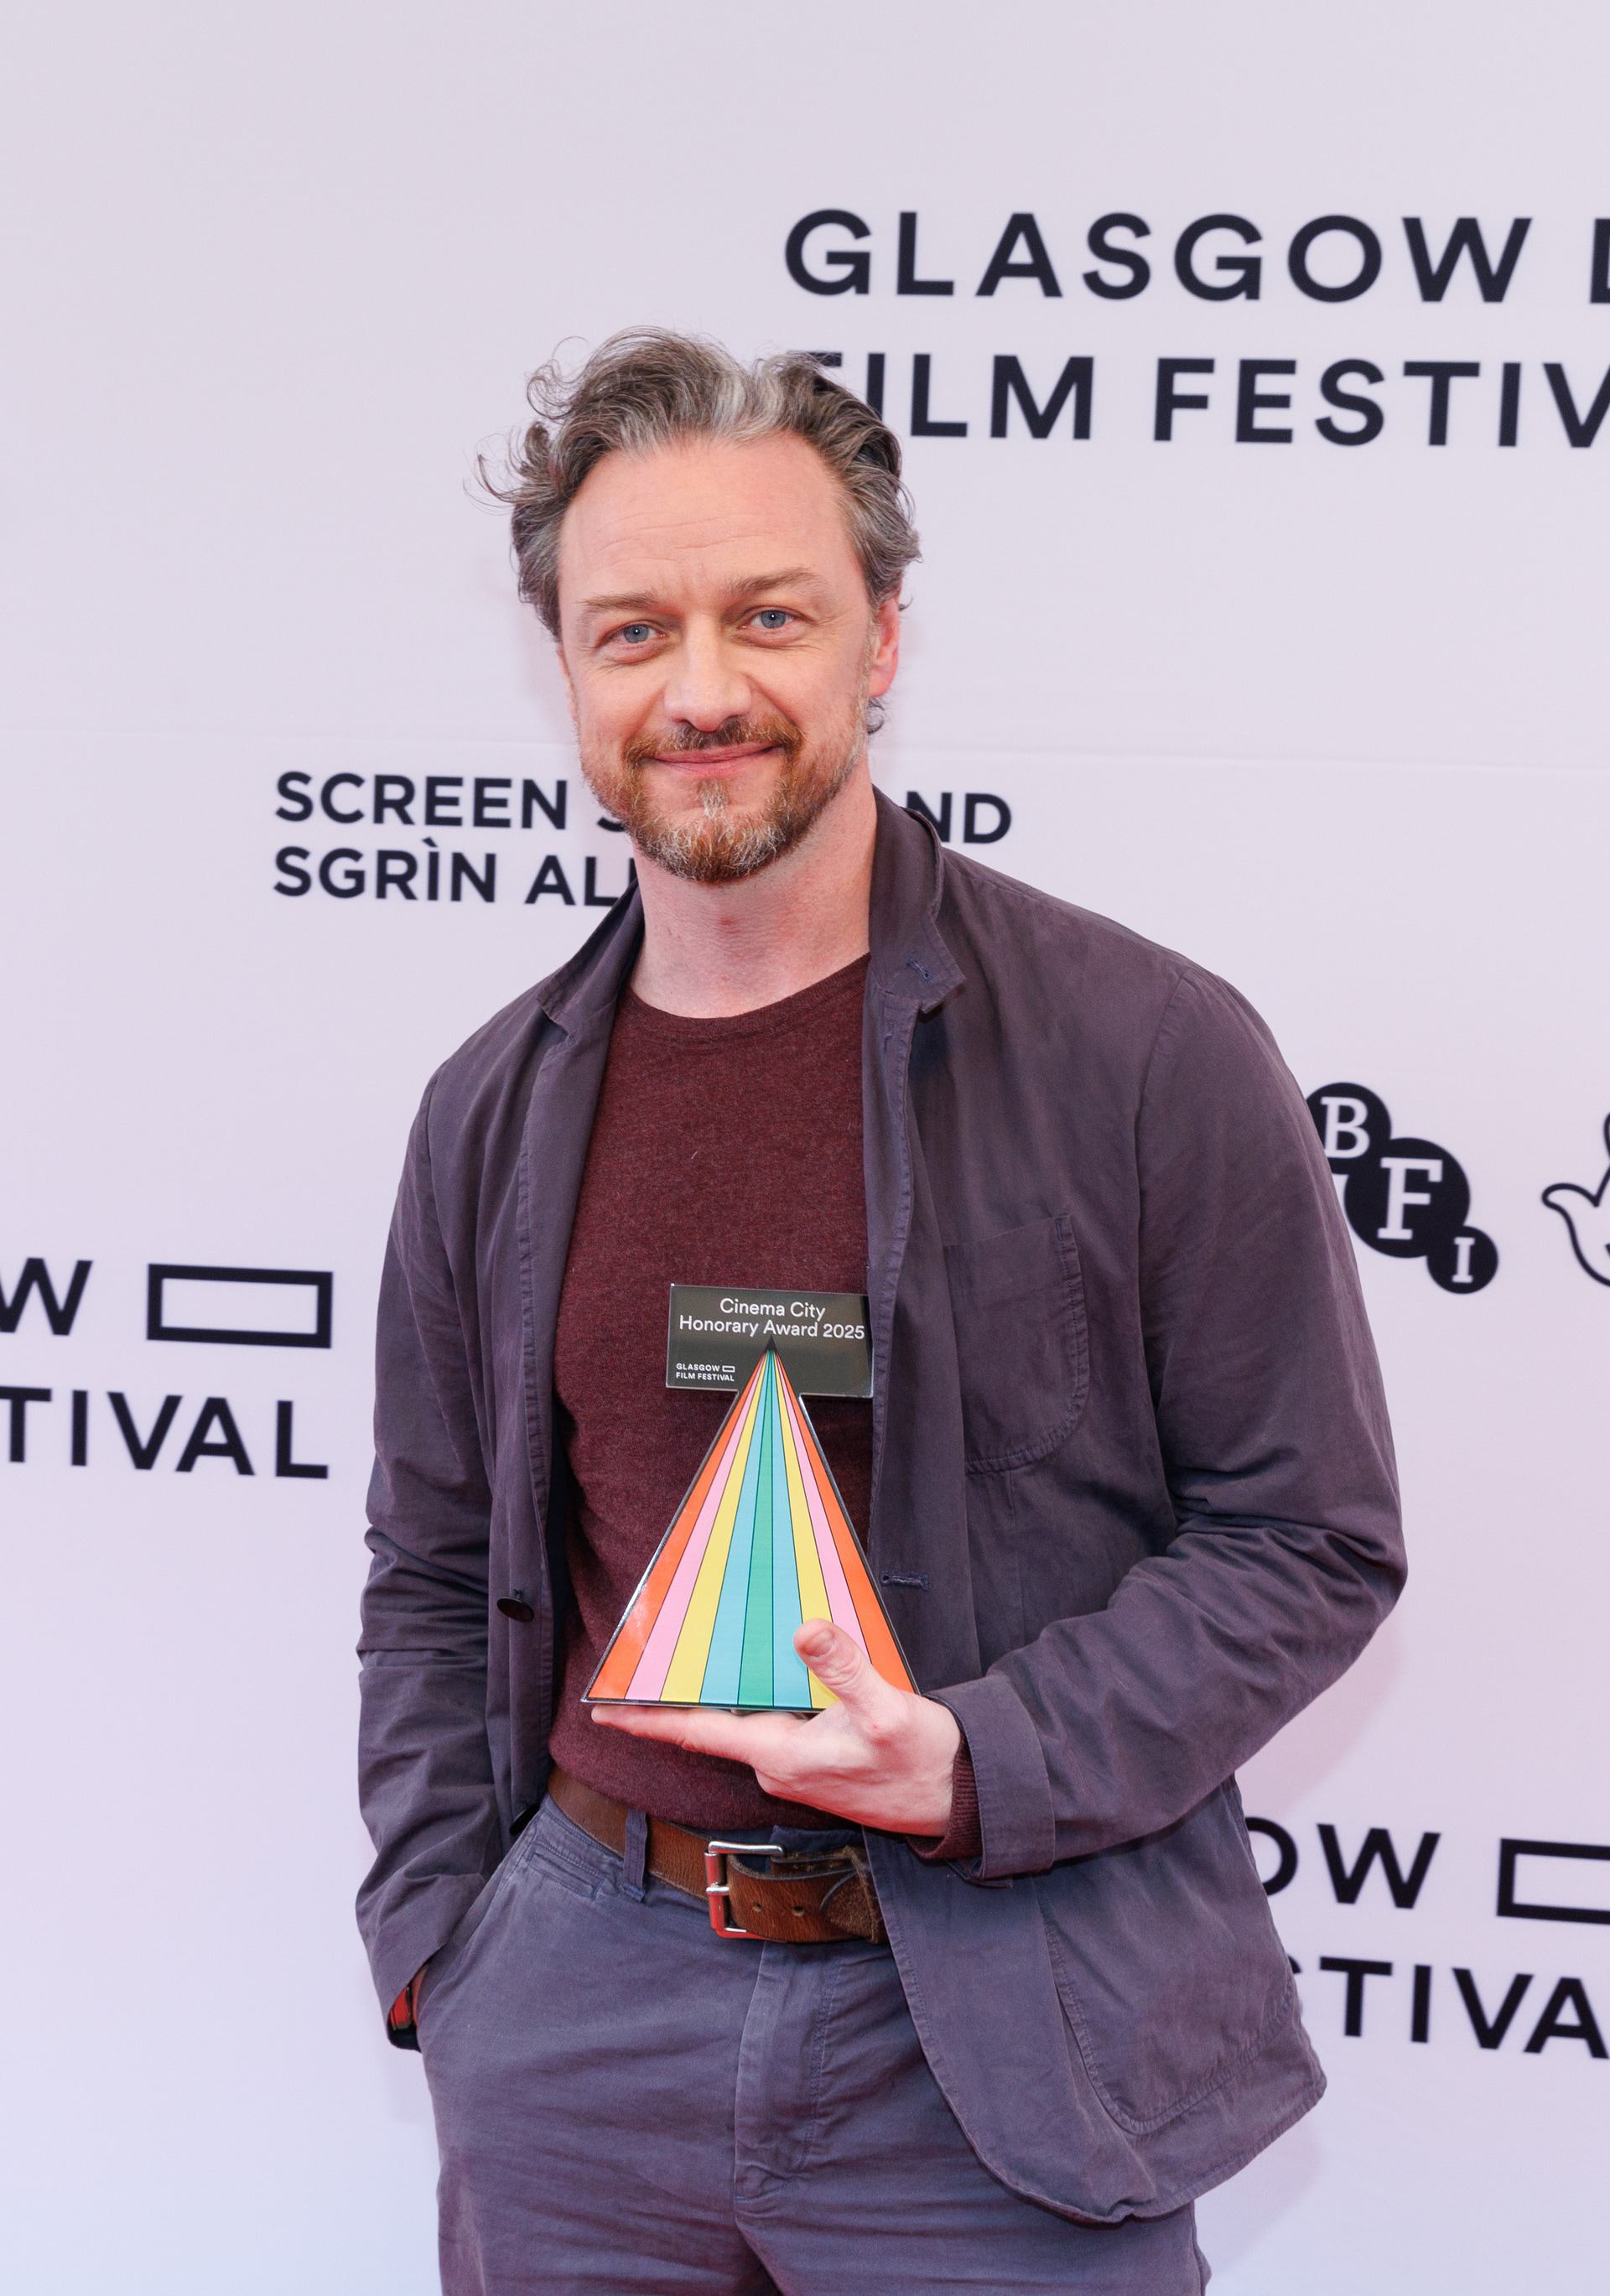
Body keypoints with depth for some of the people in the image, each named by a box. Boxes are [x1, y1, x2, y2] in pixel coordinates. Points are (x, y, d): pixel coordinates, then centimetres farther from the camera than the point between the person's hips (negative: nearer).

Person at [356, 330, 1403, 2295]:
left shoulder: (1149, 1055, -9)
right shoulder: (497, 1111, 4)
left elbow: (1313, 1539, -6)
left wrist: (973, 1765, -17)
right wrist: (438, 1951, 4)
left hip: (997, 2049, -3)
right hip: (581, 2017, 4)